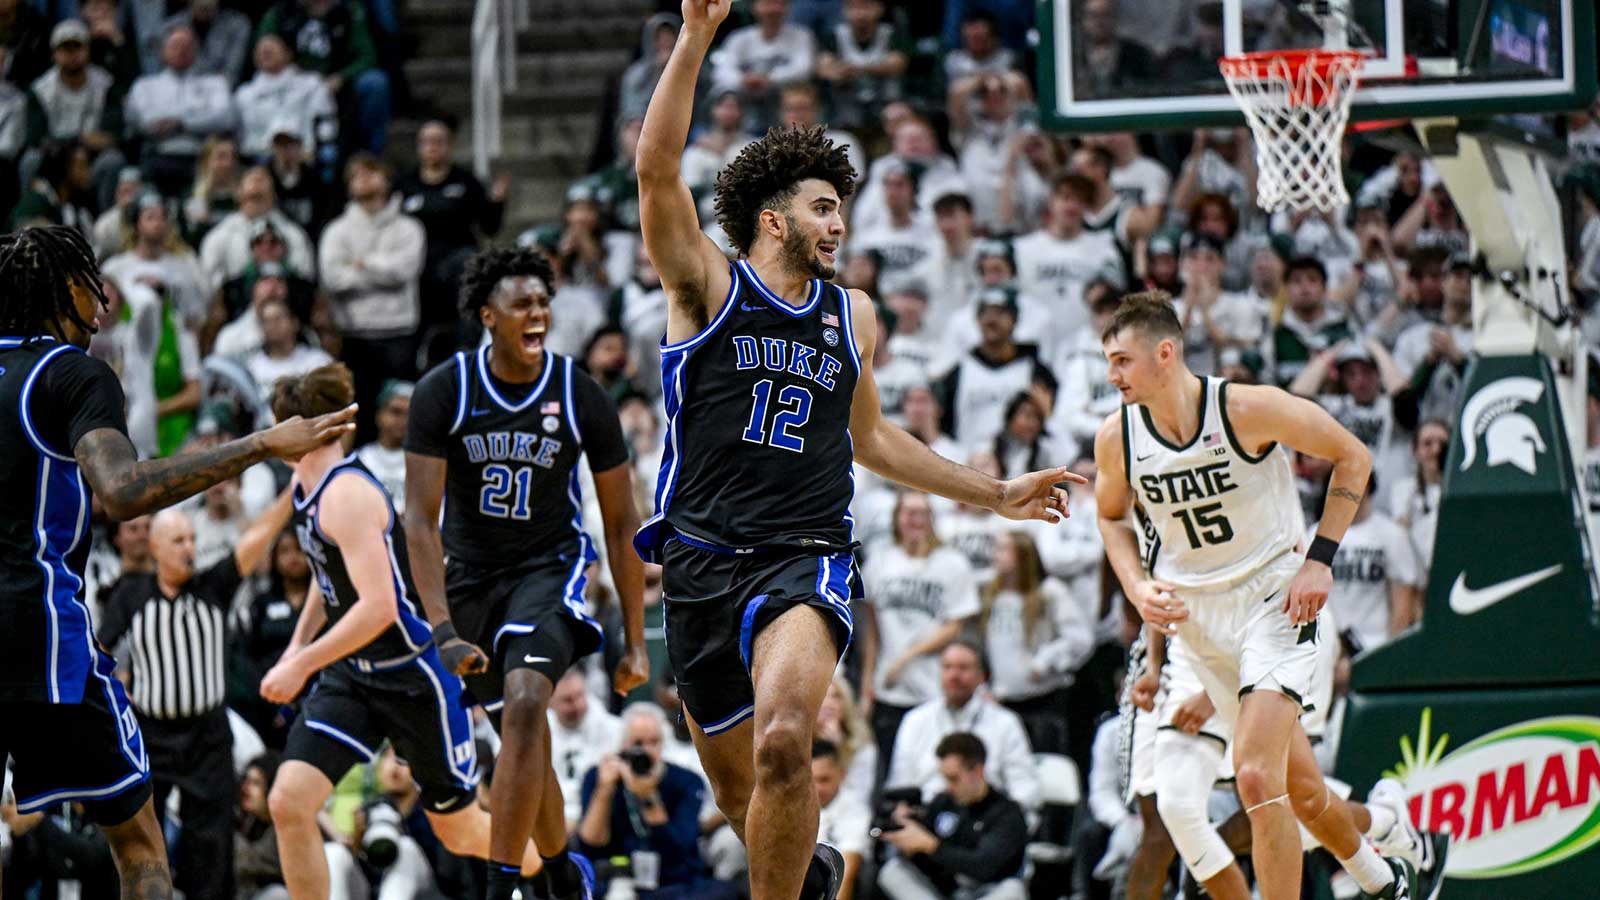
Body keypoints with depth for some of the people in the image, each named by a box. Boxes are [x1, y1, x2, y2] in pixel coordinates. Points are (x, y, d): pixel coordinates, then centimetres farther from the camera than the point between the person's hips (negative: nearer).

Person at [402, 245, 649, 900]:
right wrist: (443, 631, -25)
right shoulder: (443, 392, -14)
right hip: (473, 574, 2)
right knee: (526, 737, 11)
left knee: (524, 704, -27)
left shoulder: (582, 398, -13)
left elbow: (622, 525, -4)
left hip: (550, 567, -2)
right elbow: (420, 519, -15)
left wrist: (635, 642, -4)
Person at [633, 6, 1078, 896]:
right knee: (741, 793, 10)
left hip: (806, 562, 1)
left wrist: (995, 492, 31)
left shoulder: (854, 316, 15)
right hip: (703, 557, -1)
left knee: (784, 740, -29)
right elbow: (658, 168, -12)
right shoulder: (709, 285, 2)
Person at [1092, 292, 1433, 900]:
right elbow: (1111, 514, 14)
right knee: (1299, 789, 15)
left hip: (1274, 599, -5)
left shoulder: (1249, 409, -20)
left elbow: (1352, 457, -6)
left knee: (1256, 777, -22)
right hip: (1194, 615, 5)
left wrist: (1319, 560, -12)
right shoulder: (1116, 438, -8)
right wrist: (1137, 587, -4)